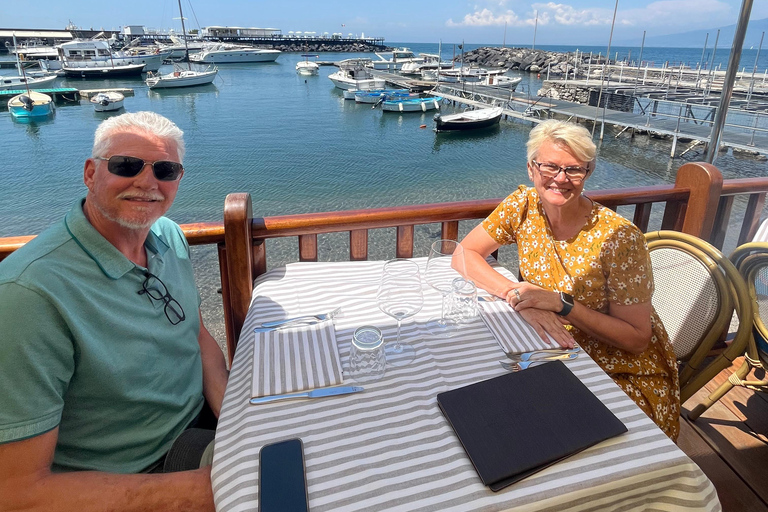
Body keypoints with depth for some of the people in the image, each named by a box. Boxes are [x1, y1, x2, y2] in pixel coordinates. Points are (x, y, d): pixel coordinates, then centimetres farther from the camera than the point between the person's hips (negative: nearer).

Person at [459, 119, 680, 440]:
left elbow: (637, 339, -19)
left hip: (625, 375, -4)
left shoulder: (619, 239, -23)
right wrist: (516, 293, -25)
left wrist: (562, 304, -30)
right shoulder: (524, 206, -11)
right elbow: (464, 254, -10)